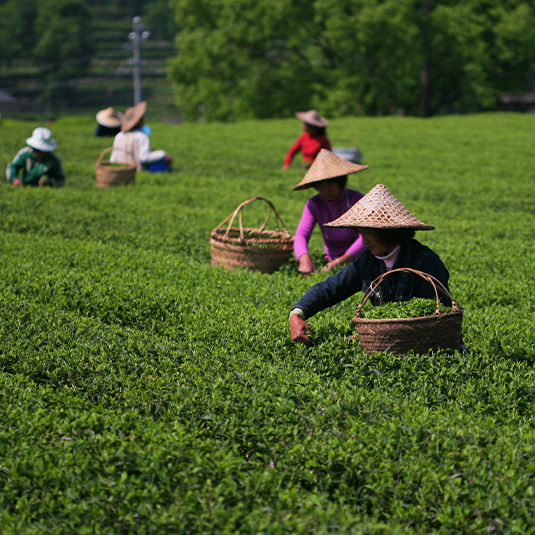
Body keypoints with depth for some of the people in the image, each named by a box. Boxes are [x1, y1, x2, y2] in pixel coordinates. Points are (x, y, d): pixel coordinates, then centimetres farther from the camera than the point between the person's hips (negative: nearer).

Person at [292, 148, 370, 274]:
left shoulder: (357, 200, -12)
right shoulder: (314, 205, -1)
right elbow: (301, 235, -15)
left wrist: (340, 261, -40)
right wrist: (305, 260, -39)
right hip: (331, 262, 4)